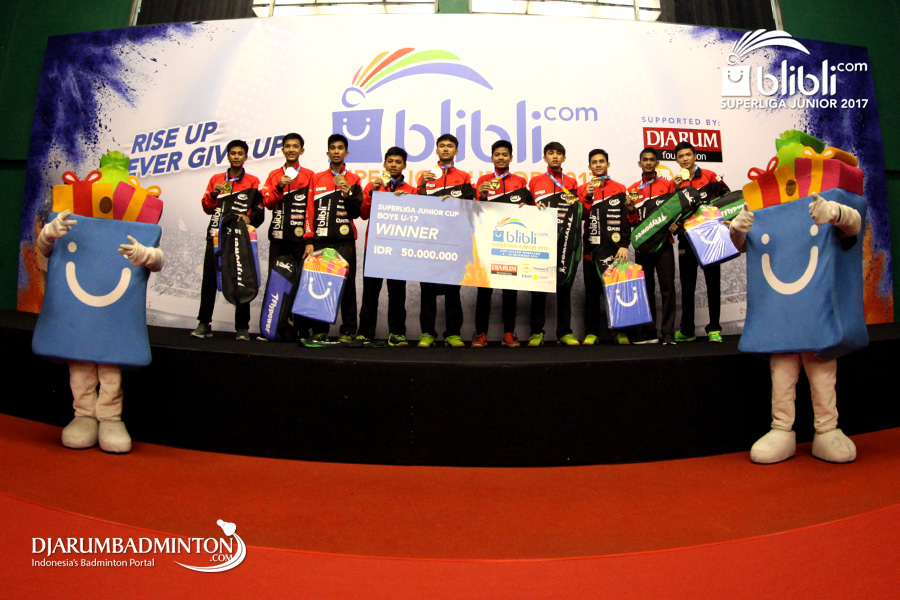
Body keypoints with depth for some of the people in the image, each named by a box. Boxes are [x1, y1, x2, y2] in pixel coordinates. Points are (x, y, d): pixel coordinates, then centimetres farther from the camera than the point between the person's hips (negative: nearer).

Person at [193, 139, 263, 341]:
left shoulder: (252, 182, 7)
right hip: (216, 236, 3)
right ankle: (204, 324, 9)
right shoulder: (216, 179, 15)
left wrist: (250, 218, -20)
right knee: (209, 280, 2)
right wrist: (213, 194, -5)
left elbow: (260, 212, 1)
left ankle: (242, 327, 1)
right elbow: (207, 208, 14)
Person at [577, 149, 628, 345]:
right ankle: (591, 332, 8)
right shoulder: (583, 190, 11)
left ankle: (621, 331, 6)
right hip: (592, 248, 1)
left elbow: (626, 219, 4)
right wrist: (587, 196, -15)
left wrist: (624, 245, -5)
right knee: (592, 292, 3)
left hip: (615, 249, -1)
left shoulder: (620, 189, 9)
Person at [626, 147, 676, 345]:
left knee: (667, 287, -6)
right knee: (646, 288, 6)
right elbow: (631, 222, 11)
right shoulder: (632, 190, 11)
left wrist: (674, 224, -12)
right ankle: (649, 332, 11)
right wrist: (630, 209, -7)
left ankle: (668, 333, -4)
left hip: (663, 243, -2)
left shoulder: (667, 185, 7)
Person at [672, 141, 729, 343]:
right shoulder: (675, 182, 9)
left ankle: (714, 328, 6)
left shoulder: (709, 176, 2)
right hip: (686, 237, 3)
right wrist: (677, 190, -12)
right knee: (687, 285, 7)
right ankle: (686, 330, 13)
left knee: (713, 283, 0)